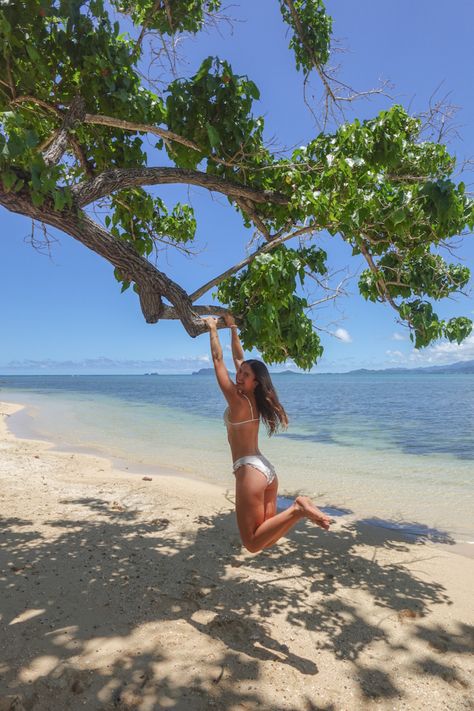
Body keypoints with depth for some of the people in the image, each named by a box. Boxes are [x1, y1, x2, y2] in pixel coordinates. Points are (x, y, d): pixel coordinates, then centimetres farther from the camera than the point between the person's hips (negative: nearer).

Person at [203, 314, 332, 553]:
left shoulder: (237, 400, -11)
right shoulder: (253, 399, 10)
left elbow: (218, 360, -6)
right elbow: (238, 358, 19)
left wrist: (213, 329, 4)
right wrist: (233, 328, 26)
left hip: (250, 470, -9)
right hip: (267, 469, 9)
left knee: (253, 544, -4)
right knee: (265, 541, 11)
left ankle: (296, 509, -17)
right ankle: (300, 509, -7)